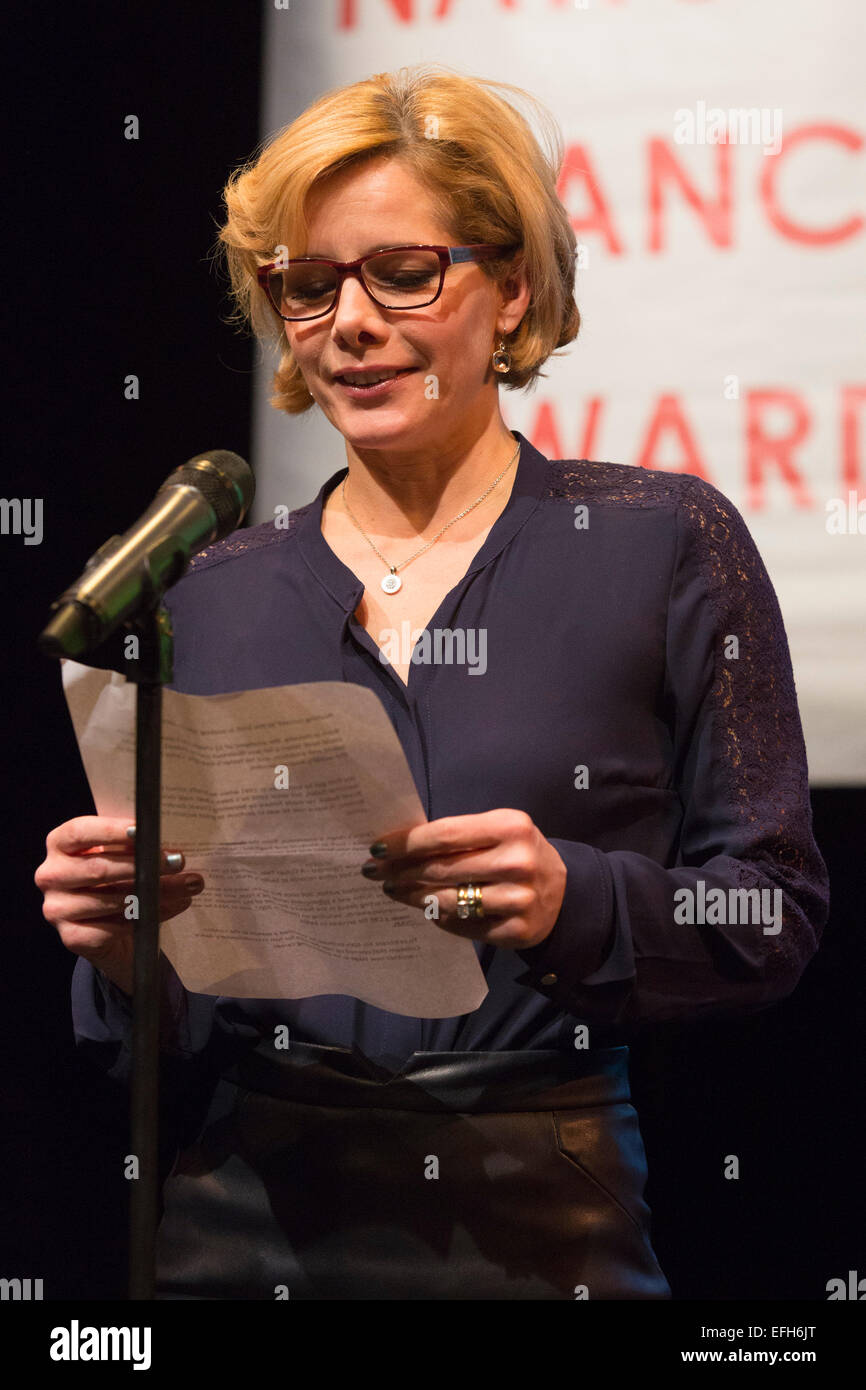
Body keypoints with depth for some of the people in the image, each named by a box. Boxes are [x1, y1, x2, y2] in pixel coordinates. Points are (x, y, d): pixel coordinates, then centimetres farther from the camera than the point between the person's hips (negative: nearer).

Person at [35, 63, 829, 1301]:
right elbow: (161, 1027, 12)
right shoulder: (215, 594, 10)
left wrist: (577, 902, -20)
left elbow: (772, 915, -2)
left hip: (533, 1229, -3)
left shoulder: (663, 543, 1)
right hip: (239, 1225, 3)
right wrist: (123, 947, -10)